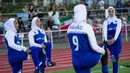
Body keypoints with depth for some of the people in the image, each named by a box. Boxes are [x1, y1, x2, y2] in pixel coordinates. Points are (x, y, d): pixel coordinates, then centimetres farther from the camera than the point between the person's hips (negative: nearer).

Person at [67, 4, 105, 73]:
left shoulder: (70, 28, 3)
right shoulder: (86, 27, -16)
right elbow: (94, 47, -12)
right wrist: (102, 51, 8)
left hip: (76, 62, 5)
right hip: (88, 59, -5)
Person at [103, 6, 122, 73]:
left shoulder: (118, 21, 1)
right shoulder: (106, 22, 3)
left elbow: (118, 30, -15)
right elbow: (105, 31, -14)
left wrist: (114, 39, -33)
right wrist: (106, 40, -33)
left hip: (117, 40, -2)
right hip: (109, 41, 2)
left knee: (116, 59, -3)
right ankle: (112, 54, -38)